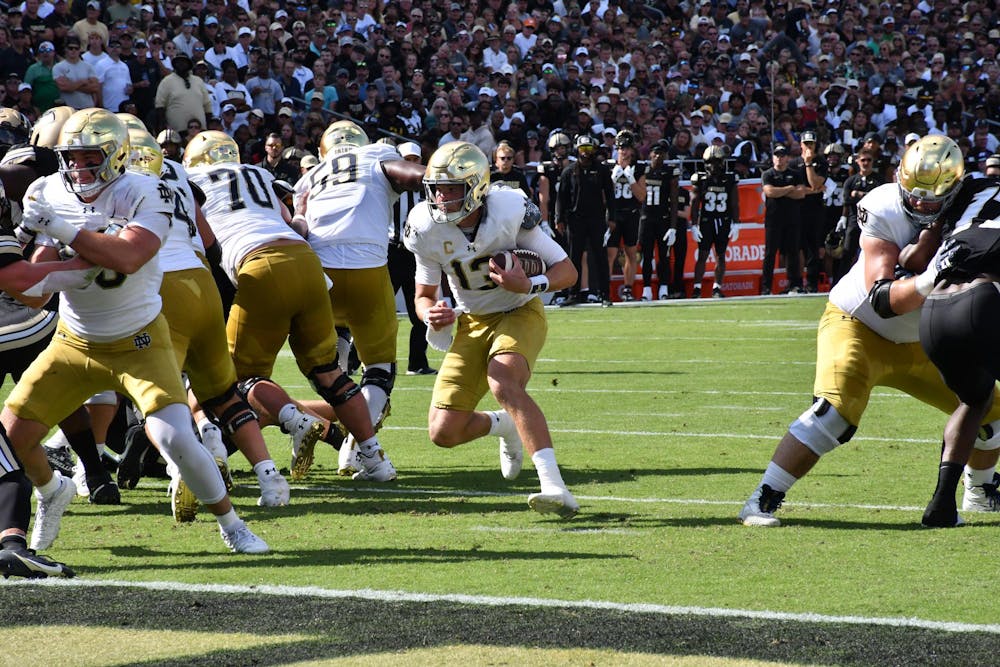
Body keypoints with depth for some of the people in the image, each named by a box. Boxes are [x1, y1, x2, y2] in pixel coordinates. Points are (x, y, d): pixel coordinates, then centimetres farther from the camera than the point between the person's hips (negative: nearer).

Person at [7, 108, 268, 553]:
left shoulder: (143, 195, -19)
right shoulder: (49, 195, -6)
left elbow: (127, 258, -37)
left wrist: (60, 228, -34)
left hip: (139, 343, -4)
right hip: (73, 344, 4)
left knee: (174, 439, -20)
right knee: (12, 432, -1)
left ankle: (231, 524, 5)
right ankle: (50, 491, 34)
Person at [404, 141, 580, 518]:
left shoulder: (509, 212, -25)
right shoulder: (427, 228, -15)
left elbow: (567, 271, -16)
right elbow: (424, 295, -1)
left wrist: (529, 285, -36)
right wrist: (432, 315, -26)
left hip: (520, 313, -4)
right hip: (474, 322, 4)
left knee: (503, 384, -36)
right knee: (444, 433, -5)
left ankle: (555, 488, -44)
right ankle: (505, 426, 31)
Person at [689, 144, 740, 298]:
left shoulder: (730, 179, 3)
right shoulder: (700, 179, -1)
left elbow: (734, 204, 6)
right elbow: (694, 204, 0)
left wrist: (735, 225, 1)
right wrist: (694, 226, -4)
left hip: (724, 222, 2)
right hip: (706, 222, -2)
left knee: (721, 256, 4)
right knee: (702, 255, -4)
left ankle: (717, 288, 10)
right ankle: (697, 287, 1)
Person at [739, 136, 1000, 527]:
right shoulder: (883, 210, -25)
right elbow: (882, 300, -30)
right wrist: (927, 282, -47)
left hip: (916, 345, 5)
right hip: (856, 325, -5)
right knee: (834, 411, -29)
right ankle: (762, 501, -22)